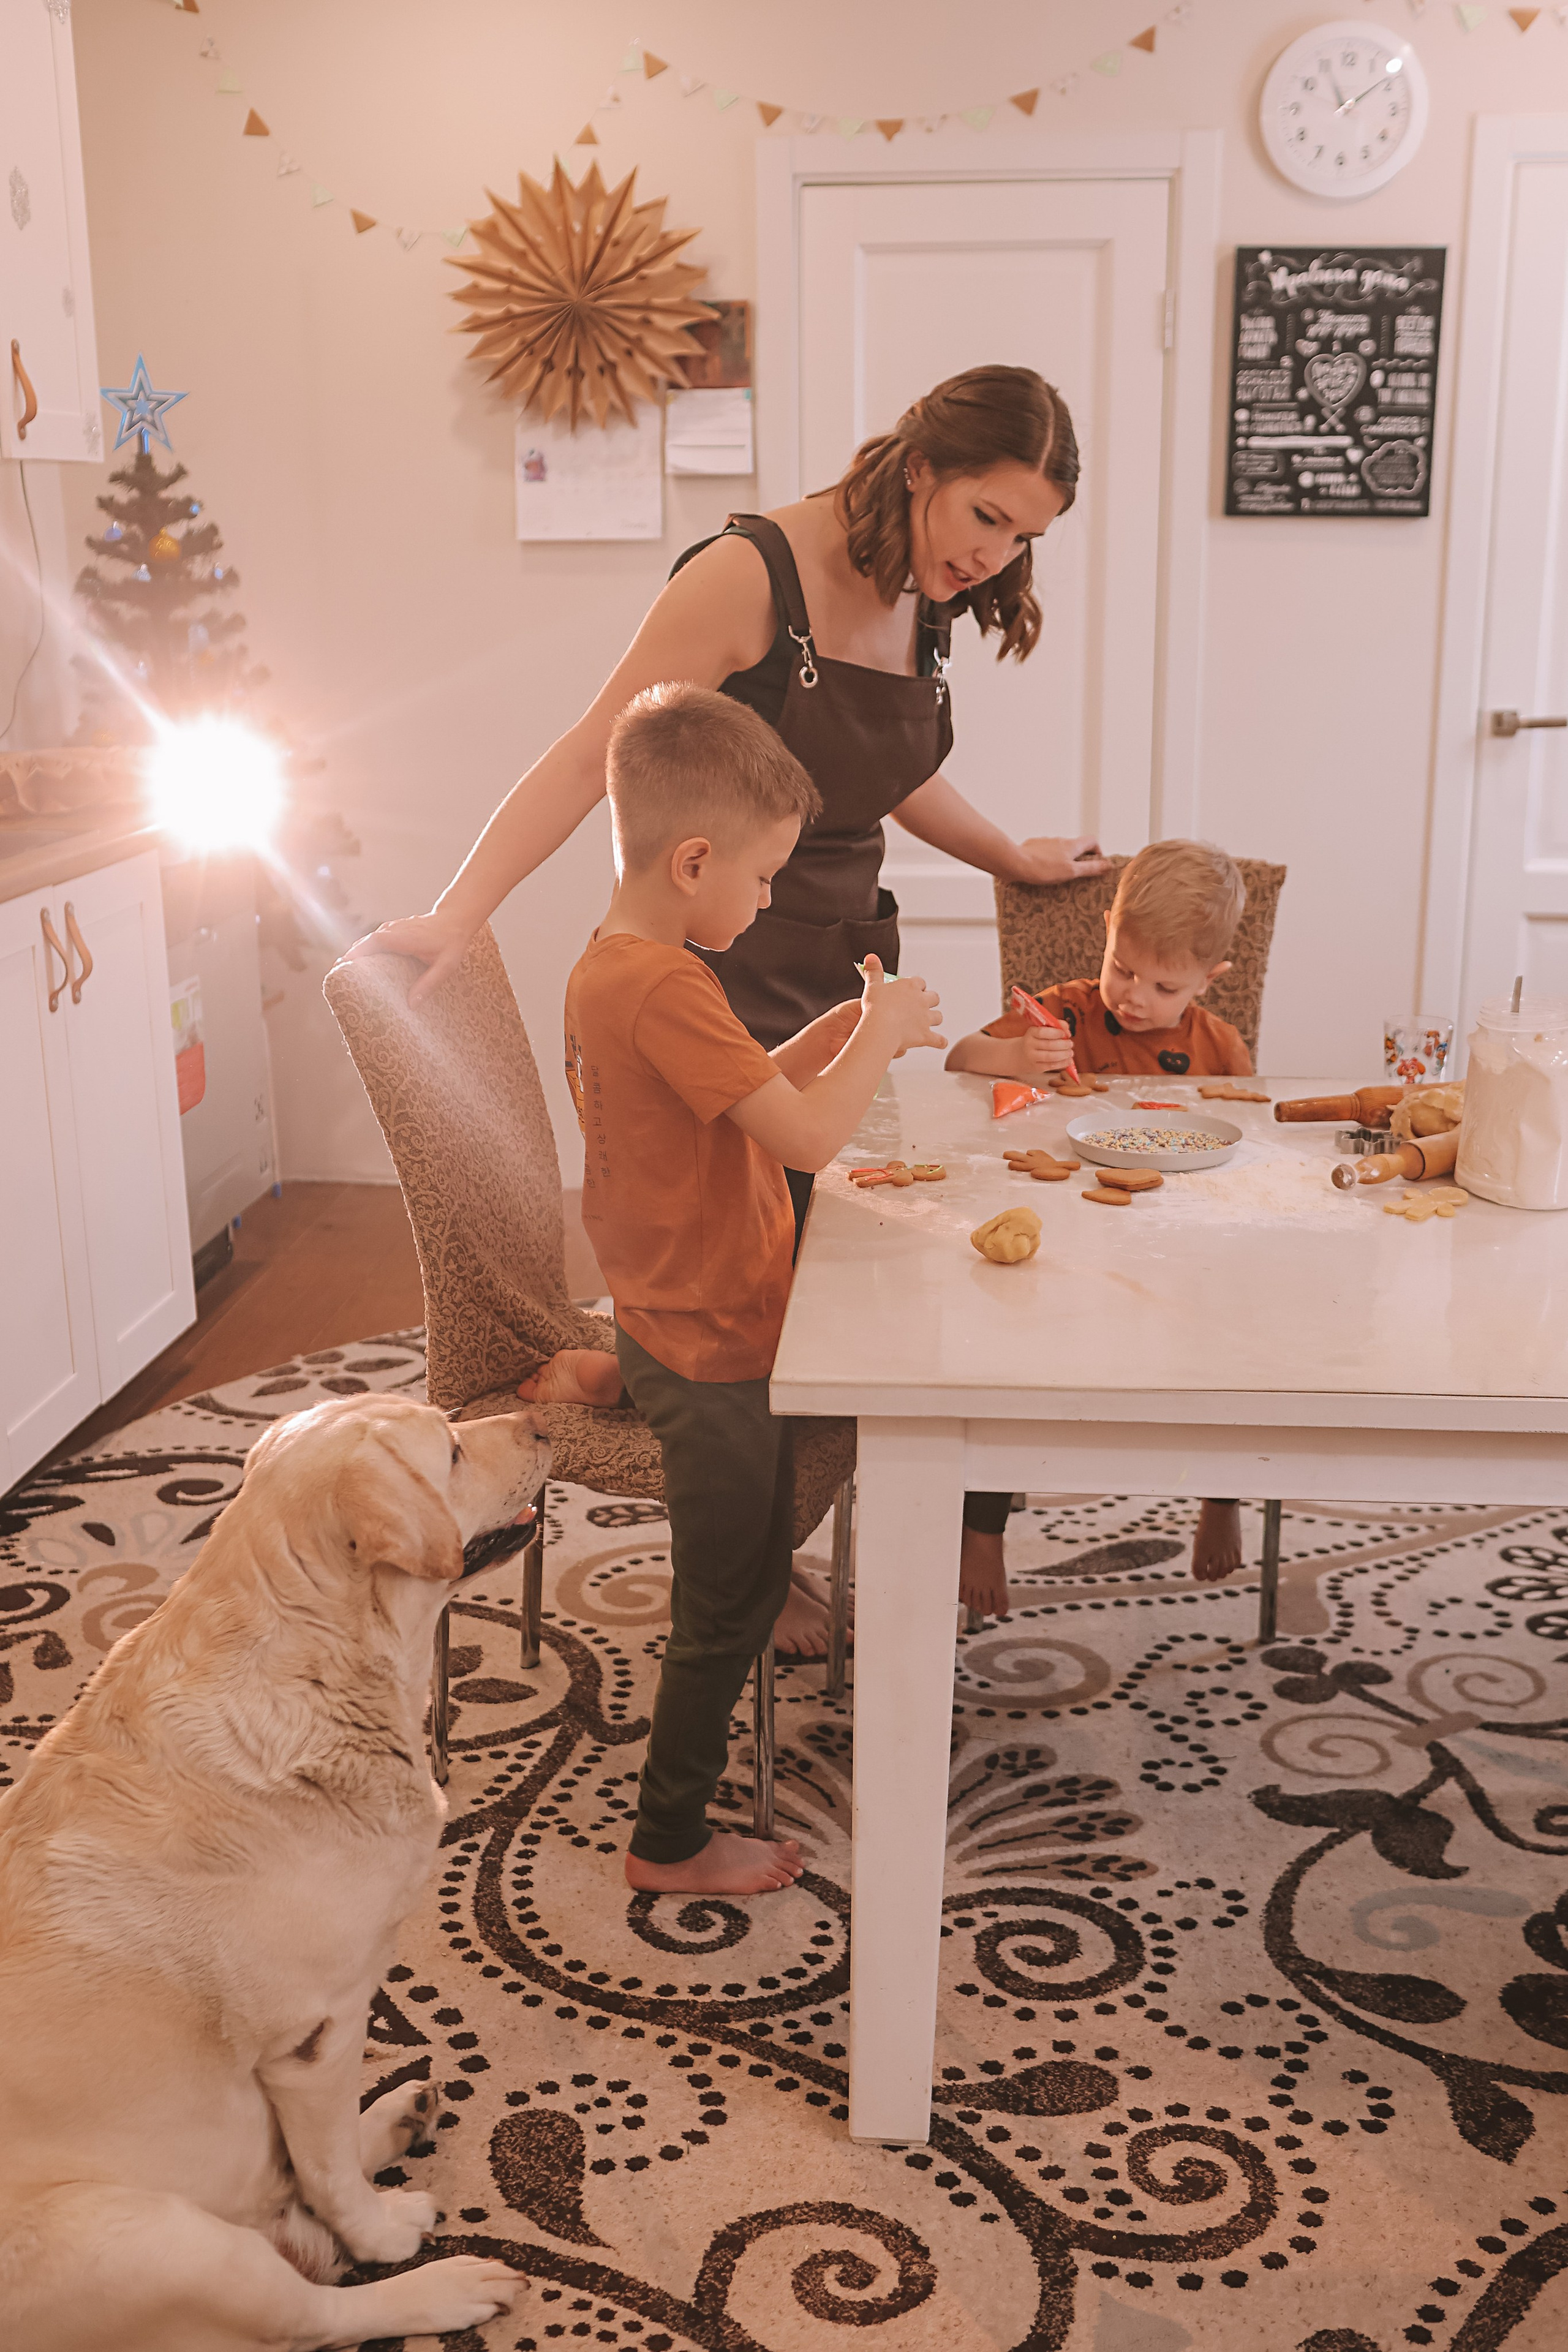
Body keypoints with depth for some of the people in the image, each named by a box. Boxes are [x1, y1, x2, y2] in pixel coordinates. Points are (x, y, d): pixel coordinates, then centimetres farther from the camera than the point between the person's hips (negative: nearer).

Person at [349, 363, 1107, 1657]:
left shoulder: (921, 602, 8)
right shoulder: (750, 575, -17)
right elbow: (596, 751, -21)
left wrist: (1014, 857, 33)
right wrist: (459, 912, -28)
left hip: (842, 971, 8)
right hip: (722, 985, -7)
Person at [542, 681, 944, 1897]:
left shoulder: (609, 968, 5)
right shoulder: (665, 990, -27)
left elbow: (745, 1099, 12)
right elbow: (807, 1136, -30)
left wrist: (844, 1028, 3)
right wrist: (878, 1034, -14)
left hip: (672, 1313, 9)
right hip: (714, 1350, -9)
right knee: (732, 1603, 7)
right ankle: (672, 1843, 24)